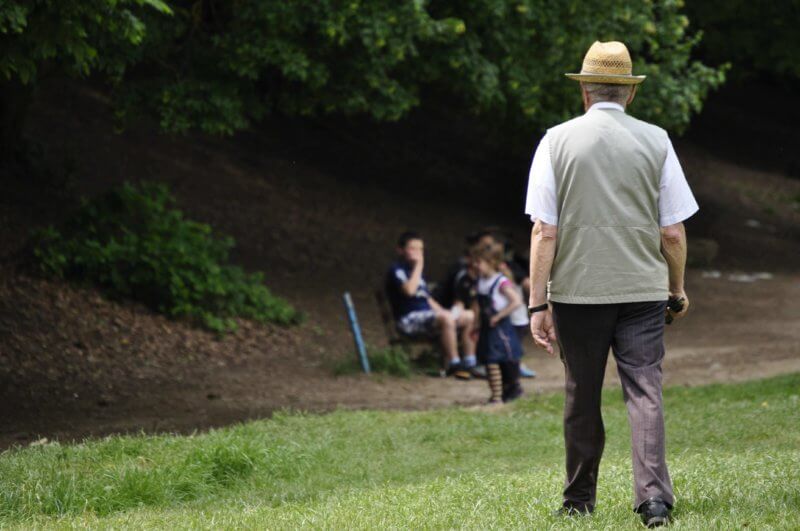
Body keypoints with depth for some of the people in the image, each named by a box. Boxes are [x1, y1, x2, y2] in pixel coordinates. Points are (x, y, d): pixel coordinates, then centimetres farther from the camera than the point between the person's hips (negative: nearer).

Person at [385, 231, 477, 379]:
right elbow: (409, 290, -25)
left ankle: (470, 362, 1)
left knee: (469, 316, 5)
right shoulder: (396, 271, -6)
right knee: (446, 318, -34)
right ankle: (454, 364, -31)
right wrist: (418, 266, -16)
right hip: (409, 319, -10)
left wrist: (441, 311, 9)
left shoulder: (416, 271, 22)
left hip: (427, 314, 10)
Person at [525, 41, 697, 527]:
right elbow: (674, 233, 2)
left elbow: (544, 232, -4)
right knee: (645, 390, -2)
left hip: (577, 288, 0)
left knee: (583, 397, 10)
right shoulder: (655, 141, 1)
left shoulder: (557, 141, 0)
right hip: (643, 288, 0)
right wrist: (678, 288, 17)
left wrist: (538, 304, -2)